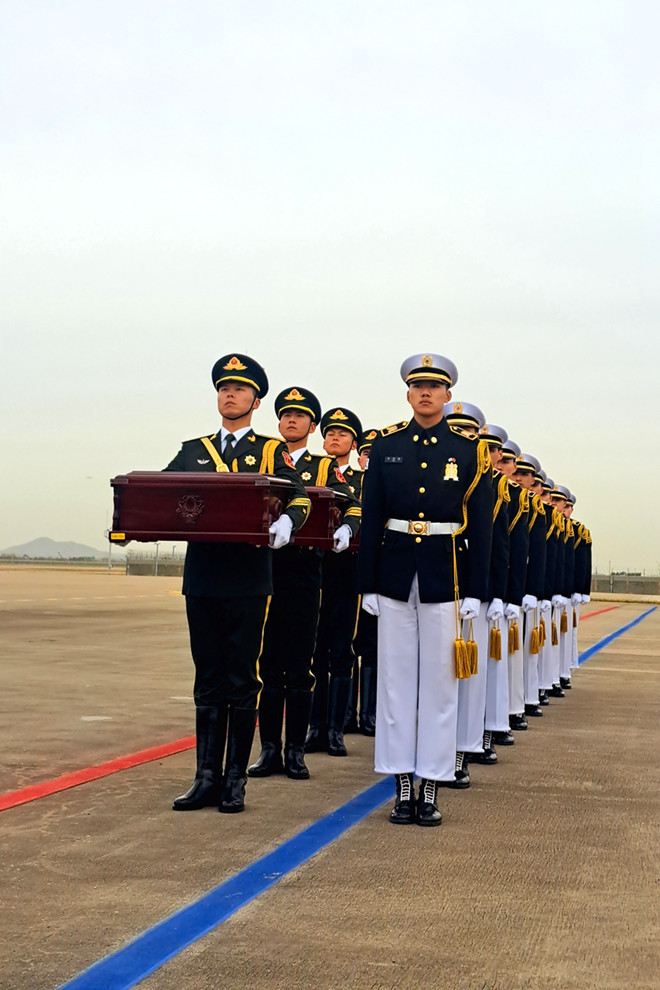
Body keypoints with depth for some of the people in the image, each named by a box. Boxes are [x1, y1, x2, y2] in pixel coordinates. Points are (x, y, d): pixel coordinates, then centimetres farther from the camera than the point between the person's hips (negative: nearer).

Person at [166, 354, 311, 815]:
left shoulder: (272, 451, 6)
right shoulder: (193, 451, 16)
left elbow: (299, 497, -6)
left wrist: (287, 523, -28)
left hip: (249, 581, -3)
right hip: (202, 578, 3)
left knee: (242, 681, 1)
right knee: (209, 682, 8)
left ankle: (235, 780, 8)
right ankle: (207, 778, 13)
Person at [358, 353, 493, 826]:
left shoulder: (470, 450, 2)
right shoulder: (385, 446, 6)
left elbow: (481, 525, 1)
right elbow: (371, 518, 6)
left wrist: (475, 591, -4)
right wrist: (368, 584, 2)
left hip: (446, 576, -1)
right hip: (396, 573, 2)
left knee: (440, 681, 3)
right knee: (396, 680, 6)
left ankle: (431, 787, 11)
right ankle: (403, 786, 15)